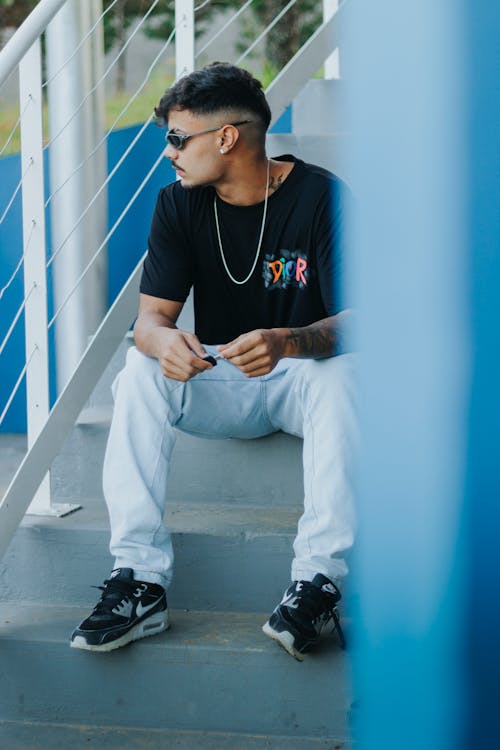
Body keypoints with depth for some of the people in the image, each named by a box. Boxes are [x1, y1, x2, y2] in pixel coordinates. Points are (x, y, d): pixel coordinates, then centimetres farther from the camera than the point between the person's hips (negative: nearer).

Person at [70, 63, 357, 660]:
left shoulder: (320, 197, -14)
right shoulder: (179, 205, -2)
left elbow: (354, 319, -21)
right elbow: (151, 316, -8)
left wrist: (289, 342, -43)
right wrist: (164, 341, -34)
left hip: (301, 377, -3)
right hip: (216, 385, 3)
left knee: (339, 375, -36)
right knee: (141, 371, -25)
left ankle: (318, 579, -35)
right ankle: (140, 578, -29)